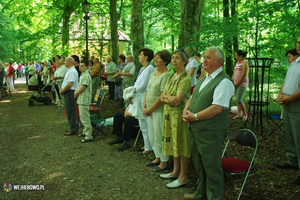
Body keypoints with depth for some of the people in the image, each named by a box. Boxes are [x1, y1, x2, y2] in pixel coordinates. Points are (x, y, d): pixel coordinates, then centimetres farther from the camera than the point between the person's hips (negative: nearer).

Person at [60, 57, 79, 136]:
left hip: (70, 93, -11)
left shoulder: (73, 71, -18)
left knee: (71, 112, -4)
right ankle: (74, 127, 27)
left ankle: (73, 130, 3)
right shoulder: (69, 71, 16)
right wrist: (62, 89, 9)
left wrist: (62, 91, -13)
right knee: (70, 111, 17)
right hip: (67, 93, 11)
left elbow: (70, 84, -24)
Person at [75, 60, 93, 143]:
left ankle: (89, 136, -6)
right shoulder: (82, 75, 16)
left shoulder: (86, 76, -16)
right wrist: (76, 91, 4)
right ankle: (85, 132, 34)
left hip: (84, 100, -11)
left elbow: (83, 87, -20)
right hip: (81, 100, 11)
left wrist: (76, 94, -7)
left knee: (85, 118, -9)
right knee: (82, 117, 20)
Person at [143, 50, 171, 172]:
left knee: (159, 136, 0)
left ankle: (164, 161, 14)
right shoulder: (152, 75, 13)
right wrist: (144, 106, 4)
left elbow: (163, 96, -20)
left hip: (159, 110, -9)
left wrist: (150, 109, -14)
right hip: (150, 110, 9)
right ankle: (157, 158, 31)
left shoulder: (166, 75, -15)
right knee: (152, 136, 16)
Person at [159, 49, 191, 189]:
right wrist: (169, 97, -14)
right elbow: (163, 95, 7)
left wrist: (166, 98, -5)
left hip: (179, 113, -8)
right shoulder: (172, 77, 13)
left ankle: (183, 177, 11)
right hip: (169, 113, 8)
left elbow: (177, 101, -21)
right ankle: (176, 171, 30)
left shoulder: (186, 78, -14)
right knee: (173, 142, 15)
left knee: (181, 143, 0)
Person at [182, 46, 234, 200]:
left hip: (210, 132, -9)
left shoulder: (224, 82, -14)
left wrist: (195, 116, -17)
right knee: (199, 165, 21)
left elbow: (217, 108, -23)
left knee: (212, 168, 4)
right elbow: (192, 98, 20)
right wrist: (186, 110, 0)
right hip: (195, 130, 9)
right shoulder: (204, 79, 15)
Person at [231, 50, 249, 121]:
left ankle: (245, 114, 5)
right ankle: (239, 114, 18)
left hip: (242, 83, -8)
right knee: (237, 100, 9)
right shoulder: (237, 62, 15)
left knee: (239, 100, -11)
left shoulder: (245, 63, -11)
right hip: (236, 84, 8)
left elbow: (244, 75, -16)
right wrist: (232, 82, 8)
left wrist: (237, 83, -12)